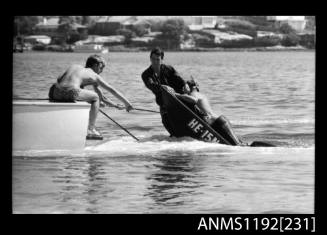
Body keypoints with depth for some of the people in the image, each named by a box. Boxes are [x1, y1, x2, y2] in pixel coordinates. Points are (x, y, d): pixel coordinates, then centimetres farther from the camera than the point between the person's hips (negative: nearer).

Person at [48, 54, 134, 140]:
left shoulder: (74, 66, 34)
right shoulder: (94, 75, 22)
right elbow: (112, 90, 28)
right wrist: (127, 103, 38)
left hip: (55, 93, 6)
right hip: (70, 92, -6)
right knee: (95, 97, 19)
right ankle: (91, 130, 16)